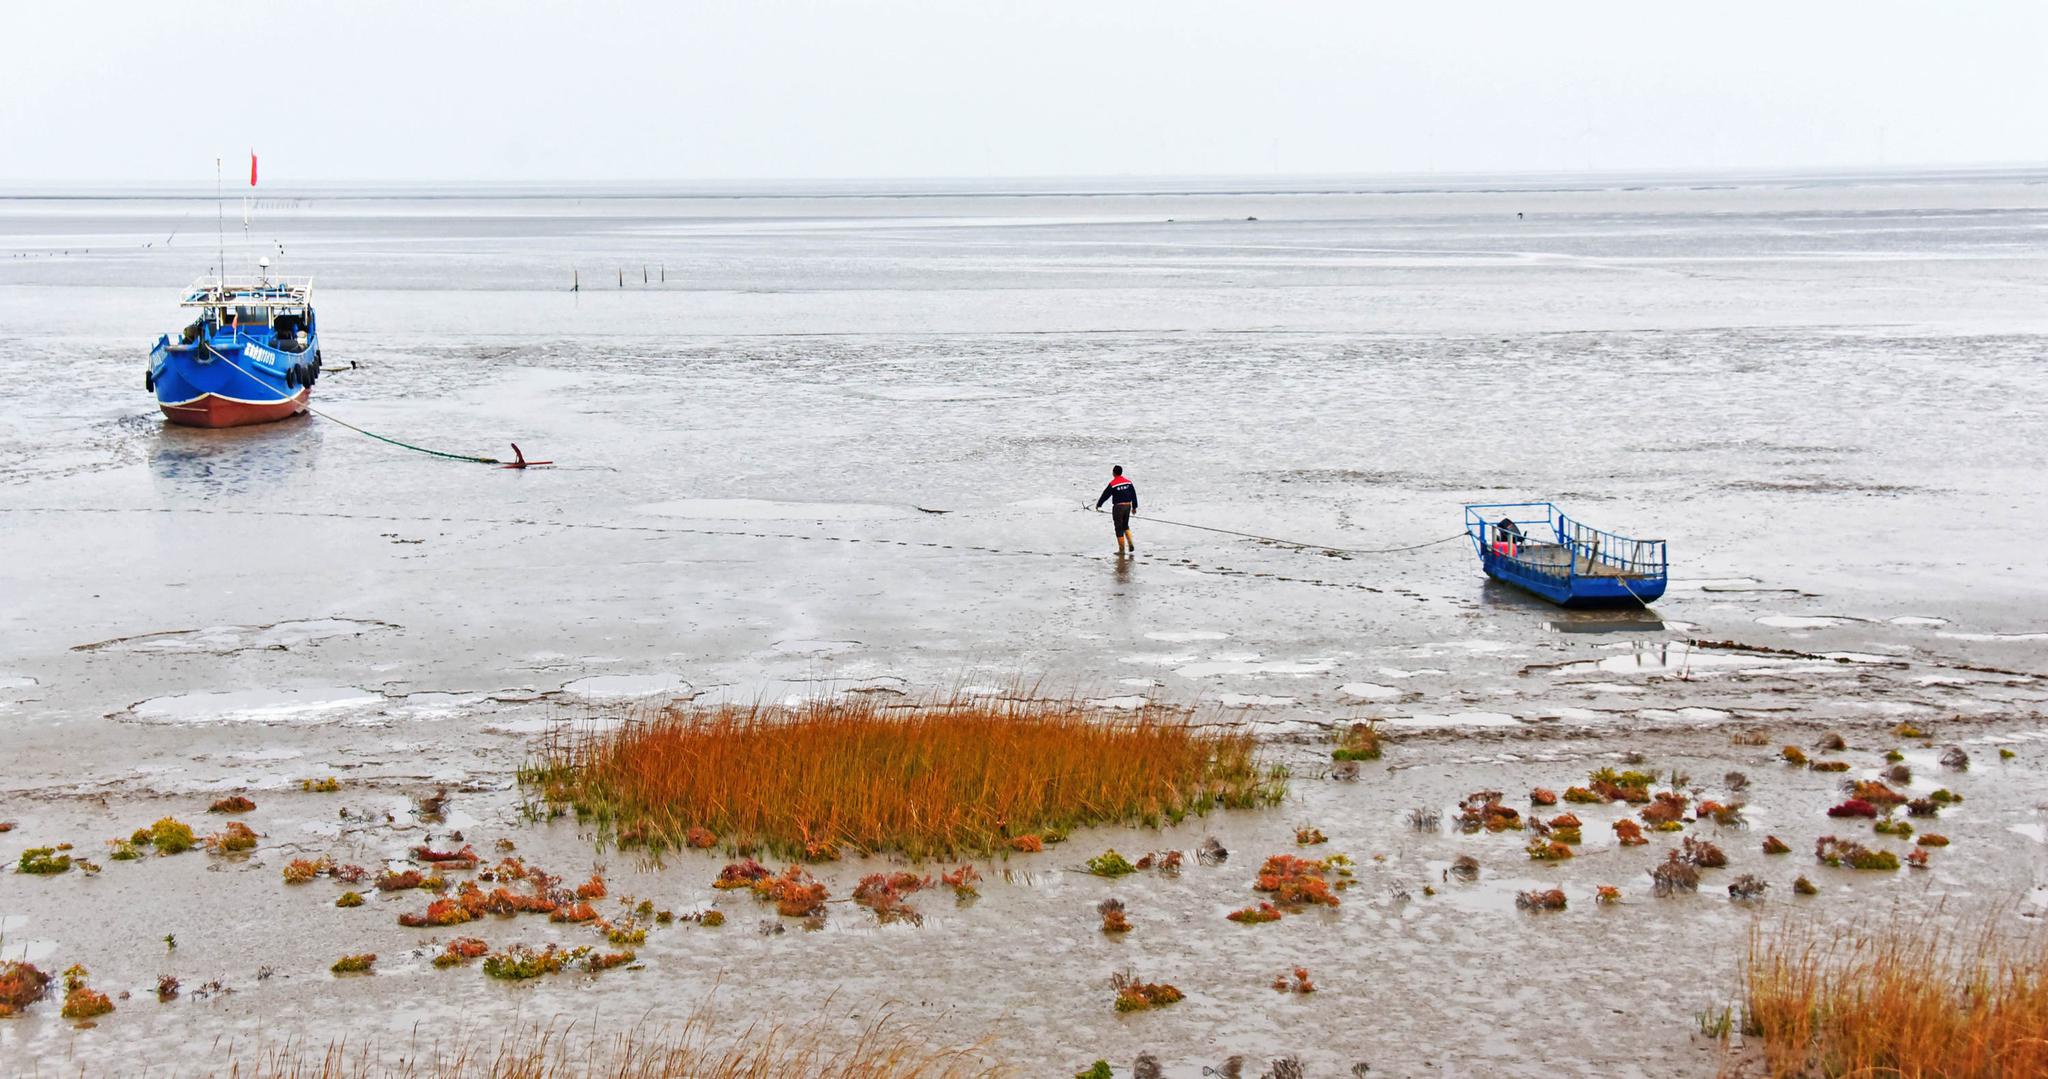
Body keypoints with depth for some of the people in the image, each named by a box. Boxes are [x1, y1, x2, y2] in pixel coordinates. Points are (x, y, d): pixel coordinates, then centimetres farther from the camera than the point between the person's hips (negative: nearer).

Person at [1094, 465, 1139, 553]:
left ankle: (1121, 549, 4)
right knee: (1125, 526, 23)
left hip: (1118, 507, -6)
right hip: (1128, 506, 6)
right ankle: (1130, 543, 8)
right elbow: (1134, 495, 10)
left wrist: (1098, 505, 9)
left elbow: (1105, 495, -6)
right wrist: (1134, 507, 20)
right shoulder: (1128, 481, 5)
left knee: (1119, 529, 2)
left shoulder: (1112, 484, -12)